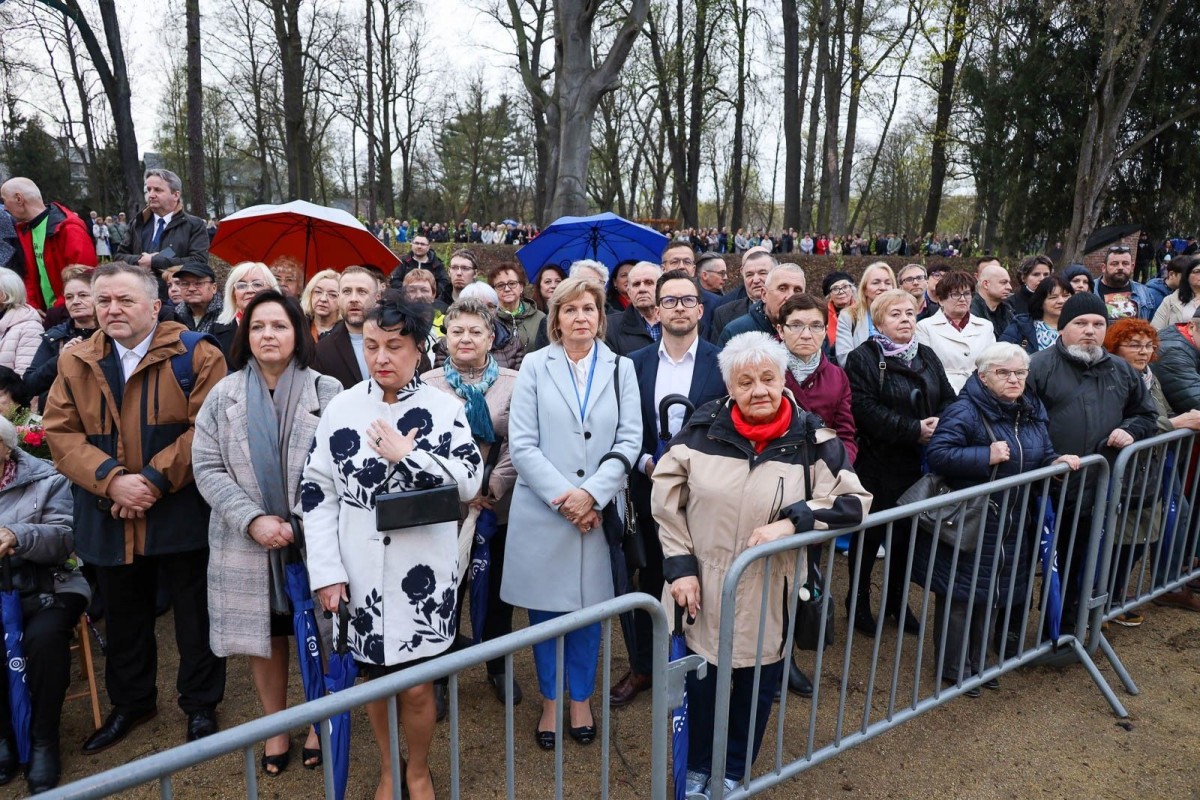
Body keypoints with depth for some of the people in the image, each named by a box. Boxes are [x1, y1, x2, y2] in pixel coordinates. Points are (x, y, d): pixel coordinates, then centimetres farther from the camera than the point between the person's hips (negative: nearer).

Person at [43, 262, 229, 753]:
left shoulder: (195, 355, -7)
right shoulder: (76, 362, 7)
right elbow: (60, 433, 0)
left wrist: (155, 480, -19)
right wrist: (111, 481, -15)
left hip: (183, 515, -4)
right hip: (108, 519, 4)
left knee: (195, 616, 9)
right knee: (124, 619, 20)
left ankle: (200, 705, 28)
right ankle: (130, 702, 40)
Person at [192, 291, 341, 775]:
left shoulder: (328, 393, -4)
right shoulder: (223, 396, 3)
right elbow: (207, 468, -1)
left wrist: (301, 526, -15)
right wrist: (253, 520, -14)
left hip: (315, 541, -2)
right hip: (248, 543, 2)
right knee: (264, 637, 13)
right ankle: (275, 729, 33)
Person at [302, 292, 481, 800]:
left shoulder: (444, 409, -4)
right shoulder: (341, 408, 0)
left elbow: (469, 483, -10)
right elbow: (317, 490, 1)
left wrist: (408, 454, -18)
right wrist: (326, 569, -4)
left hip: (422, 571, -2)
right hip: (359, 571, 2)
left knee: (417, 686, 5)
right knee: (373, 678, 16)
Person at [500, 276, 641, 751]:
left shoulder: (621, 368, 6)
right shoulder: (535, 366, 1)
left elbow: (630, 441, -1)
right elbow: (522, 444, -5)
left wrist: (591, 493, -13)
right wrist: (561, 495, -13)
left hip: (598, 512, 1)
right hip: (541, 511, -1)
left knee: (588, 608, 11)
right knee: (544, 610, 9)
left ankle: (581, 699, 30)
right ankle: (550, 702, 28)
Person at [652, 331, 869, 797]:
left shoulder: (810, 438, -11)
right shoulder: (704, 426, -9)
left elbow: (853, 501, -11)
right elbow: (666, 497, -3)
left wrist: (790, 522, -24)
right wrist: (680, 566, -8)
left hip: (768, 596, 0)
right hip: (702, 590, 0)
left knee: (755, 689, 18)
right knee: (698, 684, 15)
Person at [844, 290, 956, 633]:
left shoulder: (927, 357, 12)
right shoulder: (862, 359, -9)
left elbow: (948, 399, 10)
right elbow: (865, 410, -20)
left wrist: (940, 425, -12)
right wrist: (914, 430, -20)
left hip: (919, 465, 6)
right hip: (877, 465, -5)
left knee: (908, 534, 14)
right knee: (869, 535, 6)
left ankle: (897, 601, 32)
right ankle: (858, 601, 23)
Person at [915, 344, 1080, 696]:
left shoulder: (1033, 411, 8)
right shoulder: (965, 411, -17)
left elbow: (1042, 457, 17)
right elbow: (936, 453, -26)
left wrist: (1058, 462, -5)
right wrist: (986, 456, -30)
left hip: (1012, 527, 7)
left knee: (993, 593, 17)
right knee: (960, 594, 3)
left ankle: (977, 660, 34)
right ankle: (952, 667, 19)